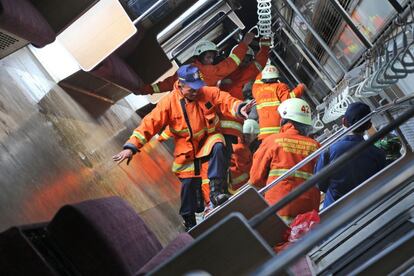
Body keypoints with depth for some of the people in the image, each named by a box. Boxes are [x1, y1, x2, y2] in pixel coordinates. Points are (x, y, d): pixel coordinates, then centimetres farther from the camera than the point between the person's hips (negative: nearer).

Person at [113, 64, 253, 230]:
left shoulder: (209, 93, -9)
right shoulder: (169, 102, -13)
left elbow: (226, 101, -15)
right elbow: (150, 124, -17)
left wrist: (240, 108, -40)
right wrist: (131, 147, -24)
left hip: (208, 139, 1)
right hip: (186, 148, 0)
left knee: (218, 147, -33)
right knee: (188, 183, 0)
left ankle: (215, 190, -27)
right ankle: (189, 220, 21)